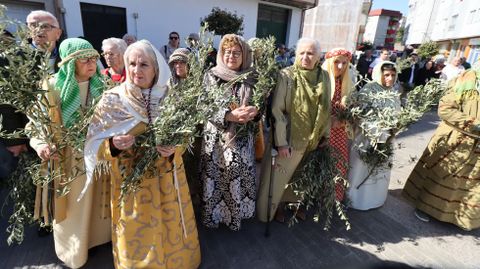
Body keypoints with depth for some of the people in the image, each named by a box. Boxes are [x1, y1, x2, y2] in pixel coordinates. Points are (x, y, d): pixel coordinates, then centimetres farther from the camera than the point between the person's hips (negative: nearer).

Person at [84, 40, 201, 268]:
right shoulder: (113, 99, -10)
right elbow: (95, 144, -6)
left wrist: (174, 148, -19)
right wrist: (113, 145, -27)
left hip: (167, 179, 2)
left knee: (170, 229, 20)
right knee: (136, 235, 17)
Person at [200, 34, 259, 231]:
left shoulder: (251, 78, 3)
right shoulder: (212, 76, -2)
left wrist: (254, 111, -18)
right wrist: (230, 115, -25)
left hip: (242, 140, 2)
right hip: (216, 138, -1)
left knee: (239, 178, 8)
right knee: (216, 177, 7)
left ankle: (235, 215, 32)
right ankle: (213, 214, 30)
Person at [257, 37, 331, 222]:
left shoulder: (324, 77, 0)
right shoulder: (286, 76, -15)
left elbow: (326, 109, 8)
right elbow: (276, 110, -17)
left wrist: (325, 134, 8)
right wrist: (281, 141, -20)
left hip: (313, 139, 5)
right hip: (289, 137, -4)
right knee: (279, 176, 10)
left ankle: (294, 202, 43)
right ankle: (277, 206, 34)